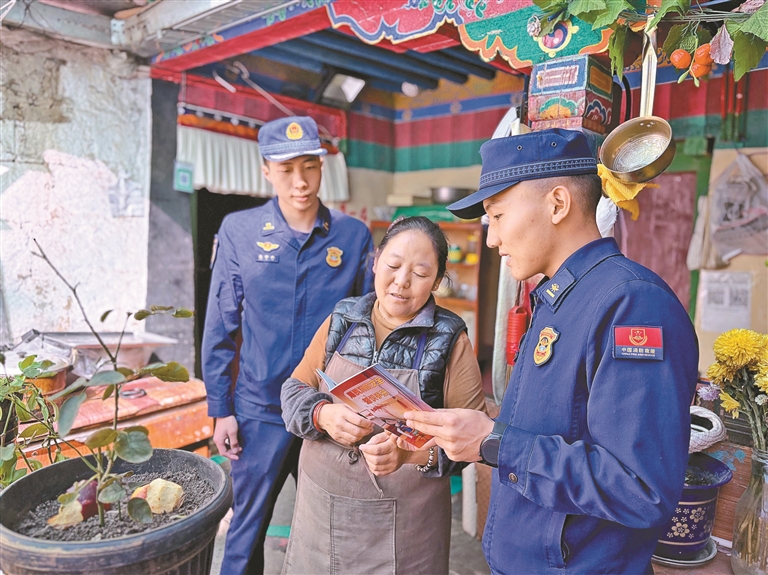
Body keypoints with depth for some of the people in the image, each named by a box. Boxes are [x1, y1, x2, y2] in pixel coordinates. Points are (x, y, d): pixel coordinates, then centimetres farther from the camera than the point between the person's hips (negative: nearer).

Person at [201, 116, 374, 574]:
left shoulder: (354, 236, -4)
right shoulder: (239, 231, -5)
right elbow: (220, 328, -1)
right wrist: (220, 410, -1)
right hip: (261, 411, 0)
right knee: (247, 530, 15)